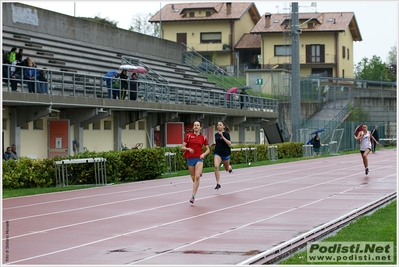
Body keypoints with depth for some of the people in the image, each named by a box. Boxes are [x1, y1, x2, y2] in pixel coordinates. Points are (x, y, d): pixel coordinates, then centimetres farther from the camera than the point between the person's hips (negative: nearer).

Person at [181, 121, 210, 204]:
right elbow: (182, 147, 2)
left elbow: (208, 149, 13)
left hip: (199, 159, -1)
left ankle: (193, 196, -18)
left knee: (197, 177, -18)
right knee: (193, 178, 8)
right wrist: (188, 149, -18)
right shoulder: (188, 136, 3)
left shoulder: (203, 138, 5)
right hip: (190, 159, 1)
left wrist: (204, 154, -6)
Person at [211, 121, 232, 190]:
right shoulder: (216, 134, 6)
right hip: (217, 152, 3)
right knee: (216, 166, -22)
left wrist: (222, 136, -26)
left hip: (225, 153, -3)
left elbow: (229, 144, -20)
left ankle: (230, 168, 56)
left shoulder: (226, 134, -10)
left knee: (227, 169, 15)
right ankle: (218, 184, -17)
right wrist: (214, 144, 1)